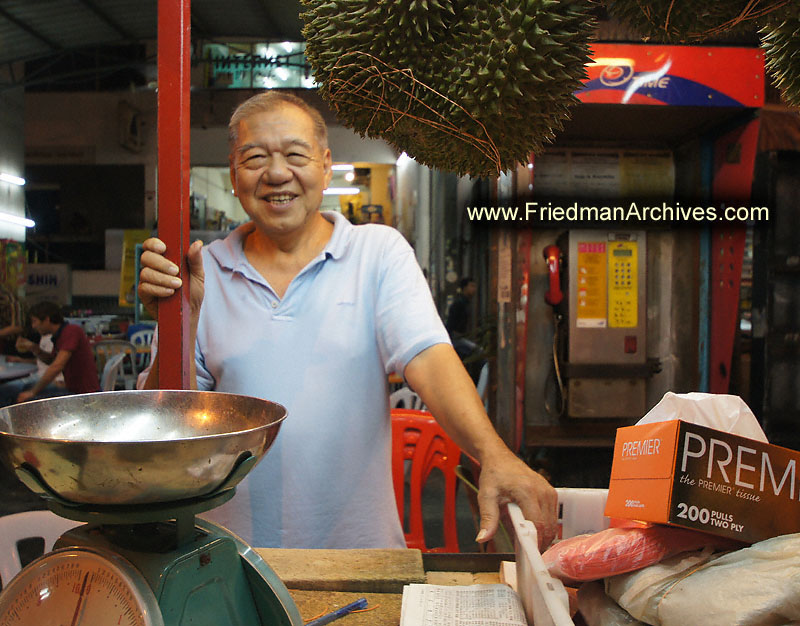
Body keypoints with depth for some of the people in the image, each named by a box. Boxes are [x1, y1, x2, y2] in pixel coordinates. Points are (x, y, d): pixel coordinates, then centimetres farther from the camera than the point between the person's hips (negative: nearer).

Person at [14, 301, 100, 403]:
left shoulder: (72, 331, -16)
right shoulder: (59, 336, 11)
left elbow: (57, 366, -23)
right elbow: (52, 359, 29)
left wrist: (33, 392, -16)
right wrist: (33, 348, 11)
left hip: (86, 393, -9)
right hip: (74, 391, 9)